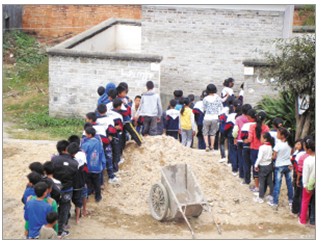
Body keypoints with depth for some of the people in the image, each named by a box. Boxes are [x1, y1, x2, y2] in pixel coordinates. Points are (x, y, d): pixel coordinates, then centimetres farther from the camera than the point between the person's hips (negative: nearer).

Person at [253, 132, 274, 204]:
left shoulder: (262, 147, -21)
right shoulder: (270, 146, 1)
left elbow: (260, 158, -22)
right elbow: (272, 156, 6)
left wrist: (256, 165, -10)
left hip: (263, 166, -7)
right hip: (270, 165, 7)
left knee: (262, 182, 2)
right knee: (270, 181, 15)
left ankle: (260, 198, 7)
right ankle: (271, 195, 23)